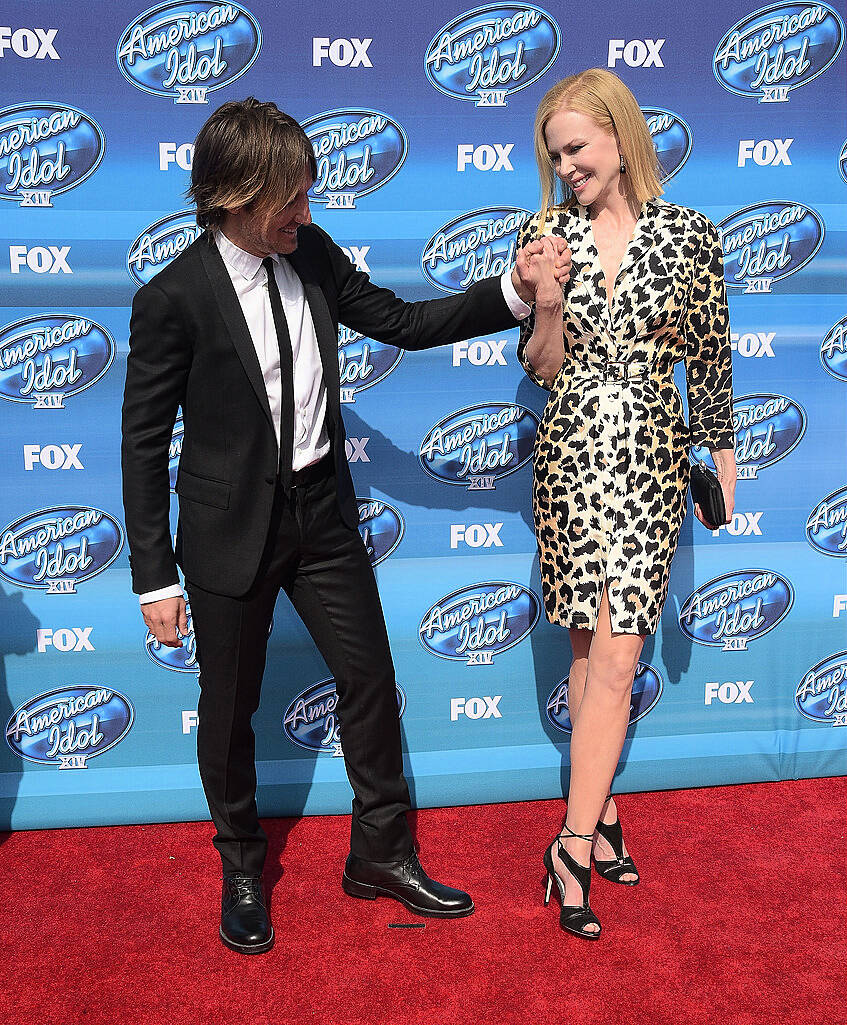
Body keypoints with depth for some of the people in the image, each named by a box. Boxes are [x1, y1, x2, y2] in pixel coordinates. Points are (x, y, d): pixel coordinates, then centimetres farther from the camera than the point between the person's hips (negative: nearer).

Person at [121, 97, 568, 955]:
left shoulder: (312, 255, -2)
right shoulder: (173, 299, -17)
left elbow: (403, 322, 8)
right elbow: (143, 441, -12)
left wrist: (513, 292, -5)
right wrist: (156, 578, -11)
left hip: (321, 512, 5)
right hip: (230, 529, -5)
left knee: (370, 677, 11)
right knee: (230, 706, 11)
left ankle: (380, 854, 31)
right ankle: (241, 869, 35)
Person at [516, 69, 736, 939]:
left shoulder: (687, 235, -2)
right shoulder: (547, 235, 1)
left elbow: (710, 357, 7)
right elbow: (541, 371, 2)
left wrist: (722, 458, 13)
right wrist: (547, 302, -16)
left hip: (651, 457, -1)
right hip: (569, 453, 1)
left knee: (615, 653, -4)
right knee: (591, 647, 9)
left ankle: (575, 841, 4)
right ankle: (599, 815, 24)